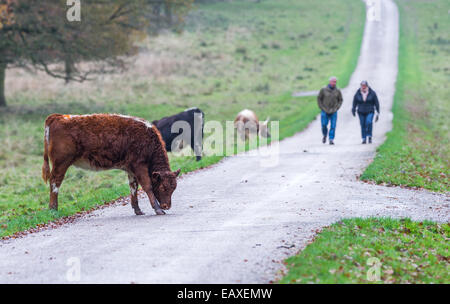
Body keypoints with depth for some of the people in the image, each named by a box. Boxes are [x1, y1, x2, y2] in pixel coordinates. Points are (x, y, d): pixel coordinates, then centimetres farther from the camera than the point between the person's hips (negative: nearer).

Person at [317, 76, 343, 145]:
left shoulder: (338, 91, -1)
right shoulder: (323, 90, -5)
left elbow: (340, 100, 9)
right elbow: (319, 98, 4)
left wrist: (336, 108, -2)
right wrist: (322, 108, -3)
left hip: (333, 111, 1)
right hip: (325, 111, -1)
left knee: (333, 126, -6)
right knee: (324, 125, -2)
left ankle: (331, 139, -1)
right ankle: (325, 135, 26)